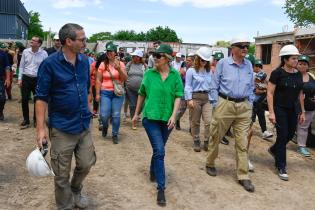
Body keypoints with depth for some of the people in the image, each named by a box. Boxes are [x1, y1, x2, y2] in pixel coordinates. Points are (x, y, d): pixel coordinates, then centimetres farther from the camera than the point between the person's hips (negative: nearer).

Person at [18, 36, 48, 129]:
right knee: (24, 100, 4)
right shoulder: (25, 51, 1)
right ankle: (26, 120, 17)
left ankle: (36, 120, 23)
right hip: (26, 78, 2)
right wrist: (20, 78, 2)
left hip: (38, 79, -2)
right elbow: (21, 66, 7)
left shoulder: (44, 53, -6)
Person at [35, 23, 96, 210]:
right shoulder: (50, 64, -12)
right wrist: (41, 128, -15)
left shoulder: (84, 61, 4)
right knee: (62, 174, 8)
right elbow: (42, 97, -12)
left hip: (85, 125, 5)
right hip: (62, 129, -5)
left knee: (86, 163, 16)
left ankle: (76, 190, 46)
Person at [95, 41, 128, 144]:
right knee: (104, 115, -5)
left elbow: (125, 79, -3)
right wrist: (98, 94, 0)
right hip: (105, 92, 0)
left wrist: (119, 69, -19)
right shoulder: (103, 65, 1)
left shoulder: (120, 64, 3)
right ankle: (105, 126, 30)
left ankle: (115, 135, 17)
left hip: (118, 93, 0)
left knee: (116, 115, 0)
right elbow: (98, 80, 4)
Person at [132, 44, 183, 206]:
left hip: (167, 119, 2)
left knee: (158, 150, 17)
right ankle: (161, 188, -2)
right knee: (159, 151, -10)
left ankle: (153, 172, 44)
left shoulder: (175, 75, -2)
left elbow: (178, 96, -3)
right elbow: (142, 95, 9)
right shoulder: (149, 74, -2)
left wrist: (173, 115, -15)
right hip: (150, 117, -2)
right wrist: (136, 113, 14)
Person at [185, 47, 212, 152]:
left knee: (209, 121, -6)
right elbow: (188, 86, -5)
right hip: (195, 97, -3)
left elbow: (211, 86, 14)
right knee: (195, 122, 8)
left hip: (206, 98, 4)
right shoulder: (191, 71, -3)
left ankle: (207, 142, 9)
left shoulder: (209, 71, 11)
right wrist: (189, 99, -12)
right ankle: (196, 142, 23)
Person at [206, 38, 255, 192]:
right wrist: (216, 105, -4)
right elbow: (214, 86, -1)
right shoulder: (223, 63, -4)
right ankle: (210, 164, 32)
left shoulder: (249, 65, 9)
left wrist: (250, 104, 10)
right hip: (225, 104, -3)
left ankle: (243, 176, 13)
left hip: (244, 107, 4)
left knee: (242, 143, 4)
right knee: (216, 138, 10)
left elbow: (251, 87, 16)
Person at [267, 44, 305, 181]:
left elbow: (300, 94, 12)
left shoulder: (298, 74, 6)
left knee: (290, 134, 14)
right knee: (282, 135, -4)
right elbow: (270, 93, -13)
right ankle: (281, 167, 9)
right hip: (280, 108, -6)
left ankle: (273, 150, 42)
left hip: (293, 109, 6)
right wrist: (271, 112, -18)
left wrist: (302, 111, 12)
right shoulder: (277, 73, -11)